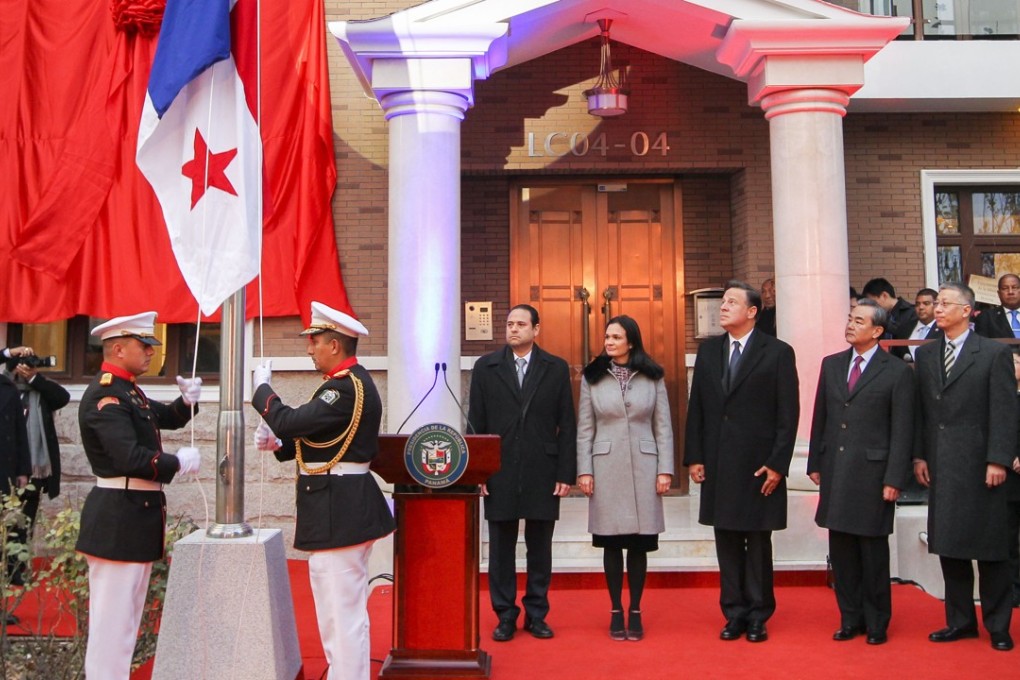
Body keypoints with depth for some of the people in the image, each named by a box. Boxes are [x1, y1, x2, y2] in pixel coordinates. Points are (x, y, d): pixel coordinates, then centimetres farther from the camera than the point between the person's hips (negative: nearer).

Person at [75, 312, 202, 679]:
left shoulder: (129, 391, 12)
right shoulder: (104, 395, -18)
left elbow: (166, 419, 25)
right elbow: (130, 458, -27)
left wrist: (187, 400, 5)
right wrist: (179, 463, -15)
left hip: (137, 515, 10)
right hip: (118, 518, -10)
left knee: (127, 611, 18)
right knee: (112, 614, -4)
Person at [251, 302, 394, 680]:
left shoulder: (347, 387, -20)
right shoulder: (349, 382, 13)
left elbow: (290, 422, -24)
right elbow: (321, 440, 17)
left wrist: (262, 388, -7)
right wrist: (278, 444, 2)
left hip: (340, 513, -11)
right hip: (339, 508, 11)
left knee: (343, 609, -3)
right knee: (338, 606, 22)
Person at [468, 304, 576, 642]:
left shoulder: (556, 368, 4)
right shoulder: (485, 367, 5)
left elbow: (566, 424, 3)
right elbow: (476, 424, 4)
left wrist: (566, 473, -3)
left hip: (543, 474, 0)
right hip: (500, 473, 0)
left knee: (540, 548, 8)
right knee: (501, 548, 6)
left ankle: (536, 614, 21)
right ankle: (505, 616, 18)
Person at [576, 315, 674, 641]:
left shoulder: (652, 377, 4)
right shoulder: (592, 378, 4)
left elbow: (663, 426, 4)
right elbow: (584, 429, 4)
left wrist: (665, 469, -2)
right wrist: (584, 470, -3)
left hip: (642, 467, 0)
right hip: (606, 468, 0)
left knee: (639, 543, 4)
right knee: (612, 543, 4)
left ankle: (635, 612, 17)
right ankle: (616, 612, 15)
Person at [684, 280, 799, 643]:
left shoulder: (778, 352, -4)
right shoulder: (708, 350, 8)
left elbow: (788, 414, -6)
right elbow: (696, 407, 8)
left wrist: (777, 464, -11)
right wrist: (694, 457, 3)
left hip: (759, 465, -4)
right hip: (717, 464, 4)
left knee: (758, 542, 7)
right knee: (727, 541, 9)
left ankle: (758, 616, 19)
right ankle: (735, 613, 20)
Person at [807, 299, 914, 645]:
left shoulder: (898, 372, -4)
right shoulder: (831, 364, 10)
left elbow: (902, 431, -7)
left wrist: (894, 479, -11)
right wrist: (815, 463, 9)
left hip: (872, 472, -4)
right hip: (835, 471, 4)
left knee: (873, 550, 6)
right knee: (841, 548, 10)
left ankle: (876, 622, 21)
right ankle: (850, 618, 23)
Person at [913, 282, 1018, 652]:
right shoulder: (925, 354, 11)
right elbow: (919, 410, 10)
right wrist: (919, 455, 4)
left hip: (980, 466, -4)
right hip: (940, 467, 5)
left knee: (990, 548, 5)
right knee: (948, 546, 9)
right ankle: (960, 620, 21)